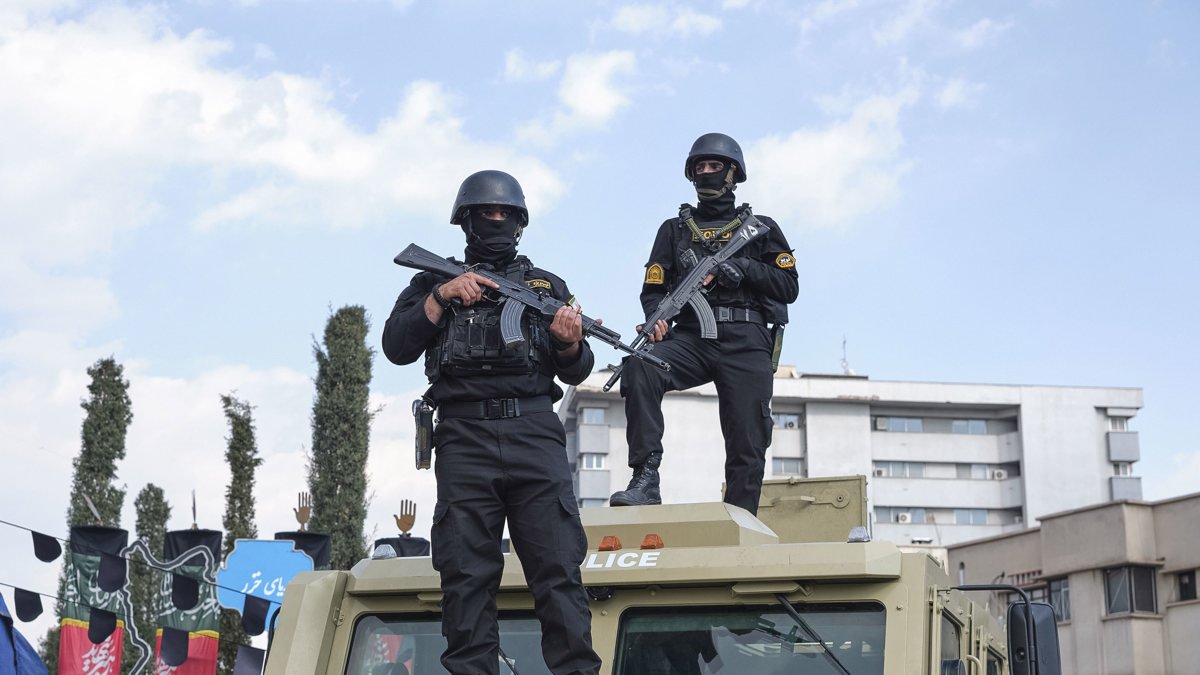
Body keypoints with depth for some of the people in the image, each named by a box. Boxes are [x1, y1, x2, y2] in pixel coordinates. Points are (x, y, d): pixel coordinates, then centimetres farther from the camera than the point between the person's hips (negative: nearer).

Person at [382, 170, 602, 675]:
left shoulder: (547, 285, 23)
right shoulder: (434, 281, 20)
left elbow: (576, 372, 15)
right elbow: (397, 346, 5)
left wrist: (570, 344, -8)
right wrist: (442, 296, -6)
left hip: (534, 432, 0)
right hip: (465, 437, 0)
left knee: (558, 569, -9)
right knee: (466, 576, -5)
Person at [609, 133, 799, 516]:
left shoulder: (761, 228, 18)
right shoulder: (675, 229, 21)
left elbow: (789, 287, 9)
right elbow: (653, 289, 12)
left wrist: (745, 268, -8)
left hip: (746, 344, 0)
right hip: (691, 338, 0)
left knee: (748, 446, -6)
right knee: (640, 365, -31)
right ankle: (645, 478, -32)